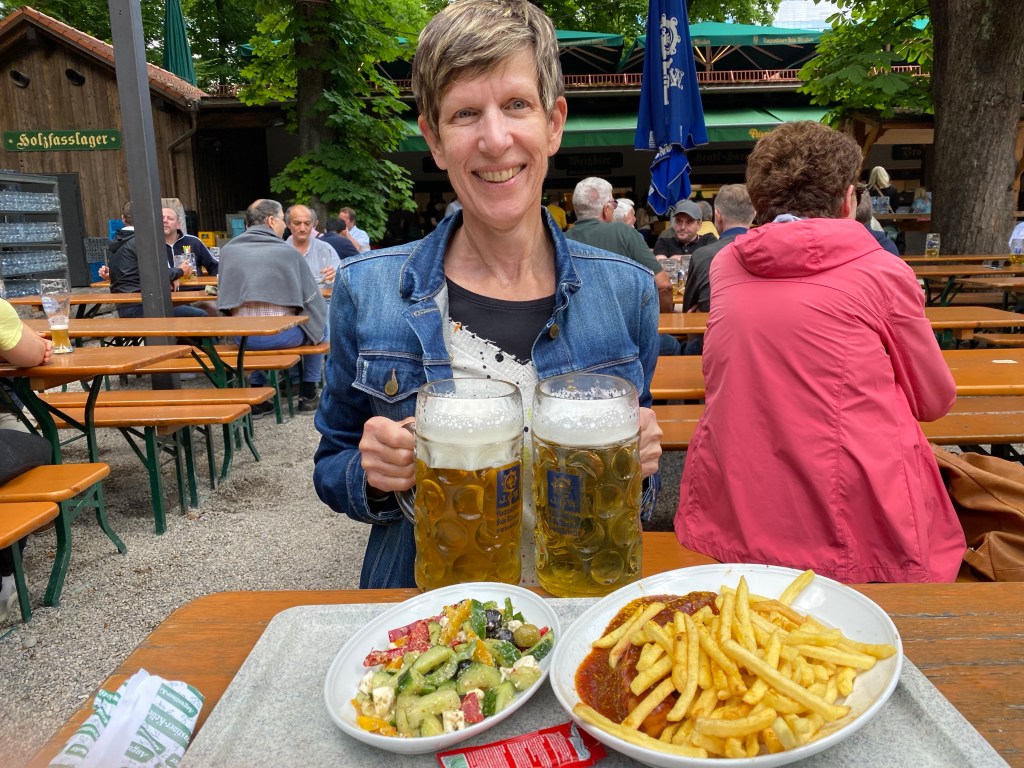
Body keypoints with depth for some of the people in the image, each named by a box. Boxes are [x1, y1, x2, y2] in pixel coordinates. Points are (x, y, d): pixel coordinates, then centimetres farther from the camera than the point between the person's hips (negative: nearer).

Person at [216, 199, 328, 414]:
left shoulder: (228, 250, 10)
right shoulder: (288, 251, 2)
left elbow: (223, 299, 13)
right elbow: (313, 299, 3)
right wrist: (316, 333, 17)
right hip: (281, 335, -3)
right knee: (316, 328, 26)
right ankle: (308, 395, 25)